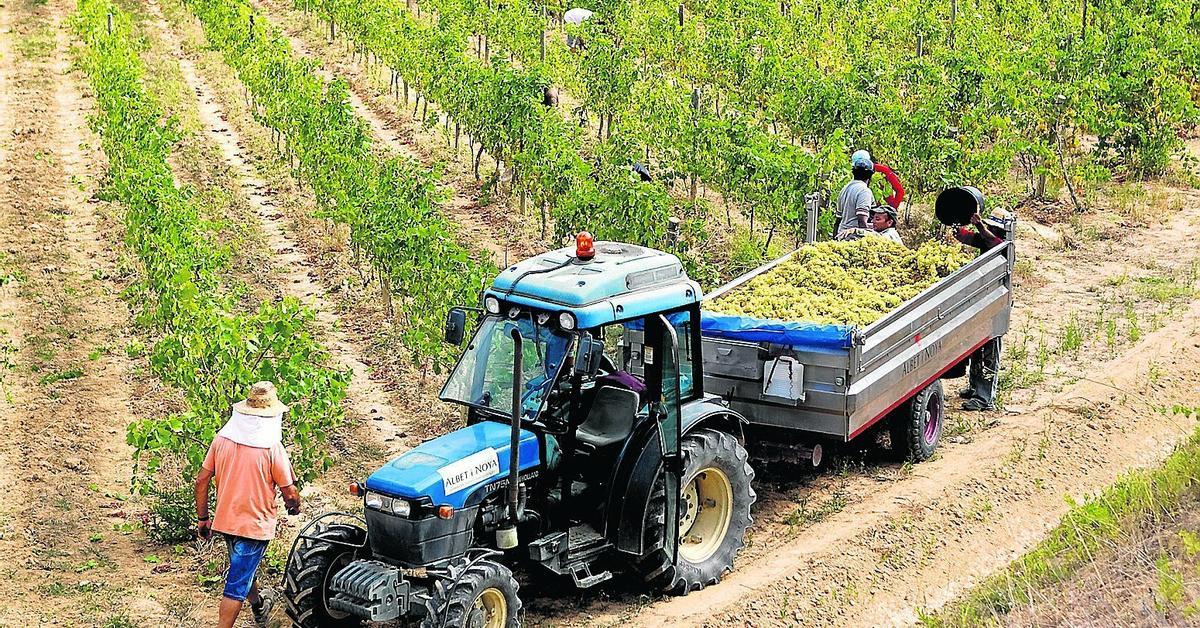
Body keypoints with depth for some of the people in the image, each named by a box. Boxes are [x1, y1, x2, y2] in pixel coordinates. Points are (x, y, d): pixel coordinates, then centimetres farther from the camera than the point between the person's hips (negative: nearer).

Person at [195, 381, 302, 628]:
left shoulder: (222, 438, -5)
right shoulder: (272, 448, -19)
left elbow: (201, 481, -1)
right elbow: (290, 493, -11)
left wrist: (202, 518, 11)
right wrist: (294, 506, 12)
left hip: (225, 521, 6)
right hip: (255, 524, -6)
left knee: (244, 567, 29)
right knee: (237, 584, 2)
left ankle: (259, 606, 53)